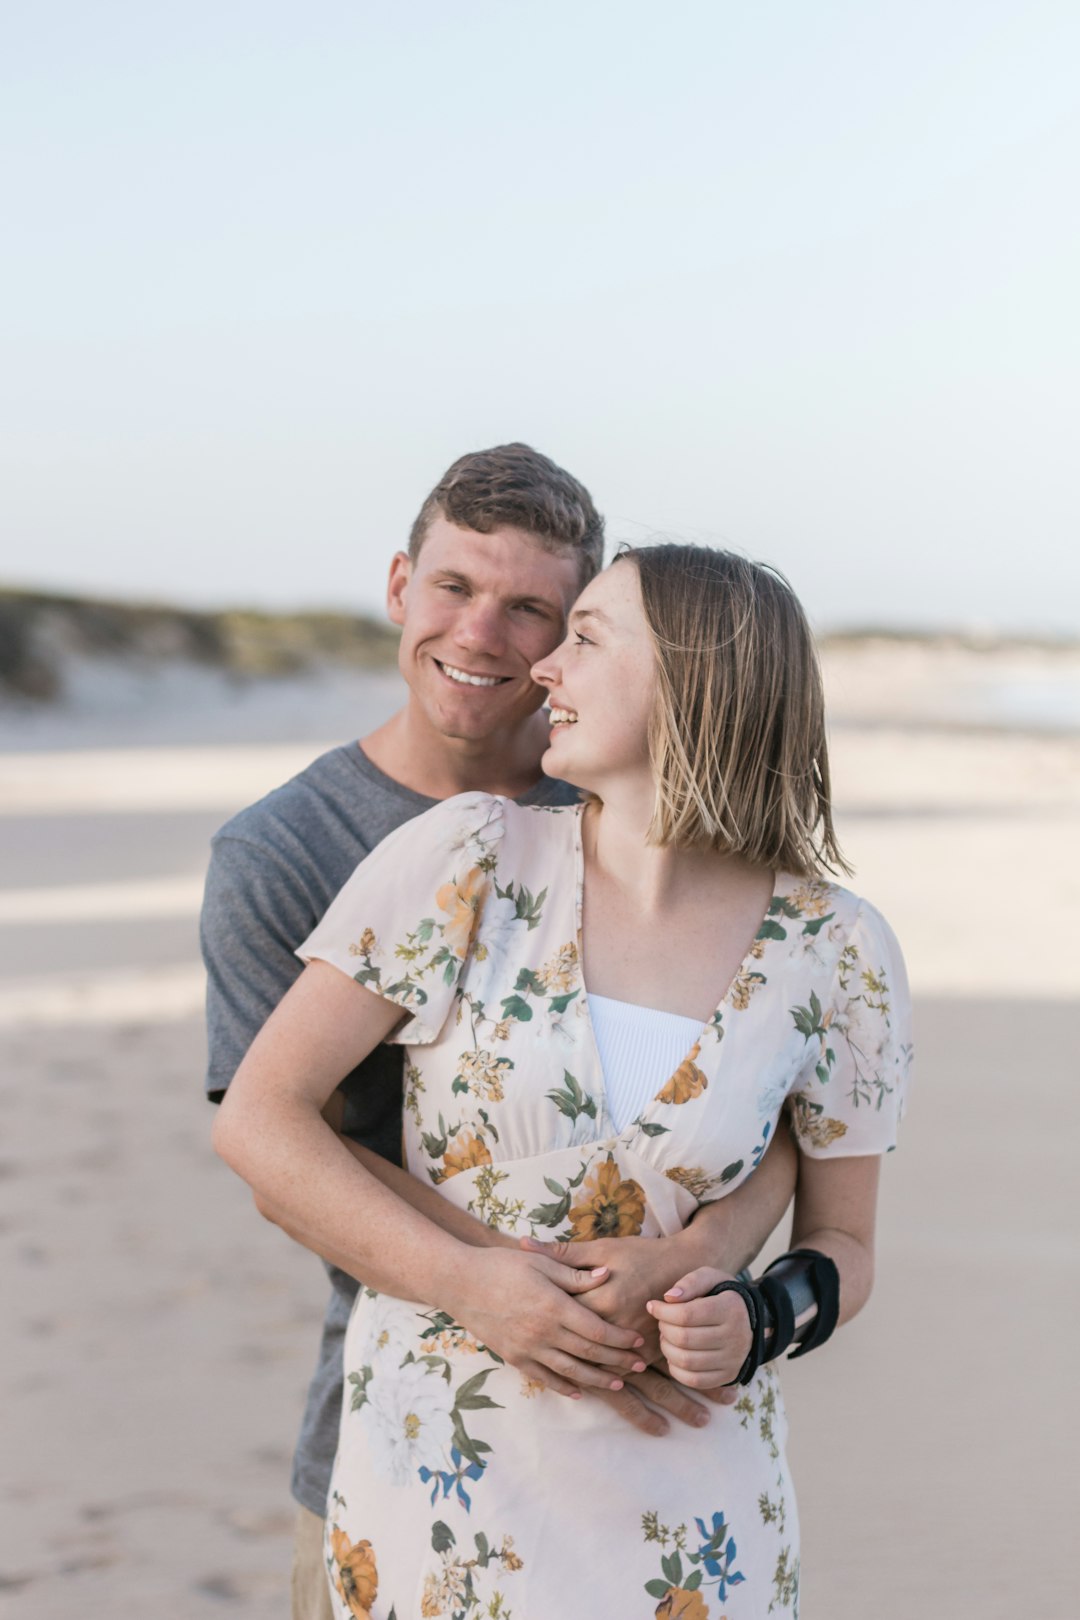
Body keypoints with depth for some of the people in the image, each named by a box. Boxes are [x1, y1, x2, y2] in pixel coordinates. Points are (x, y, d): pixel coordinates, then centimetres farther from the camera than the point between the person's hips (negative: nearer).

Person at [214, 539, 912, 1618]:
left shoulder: (839, 957, -7)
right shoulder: (470, 858, -9)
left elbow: (842, 1245, 5)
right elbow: (257, 1116, -10)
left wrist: (761, 1320, -17)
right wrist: (484, 1290, -18)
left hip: (683, 1480, 1)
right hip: (442, 1452, 0)